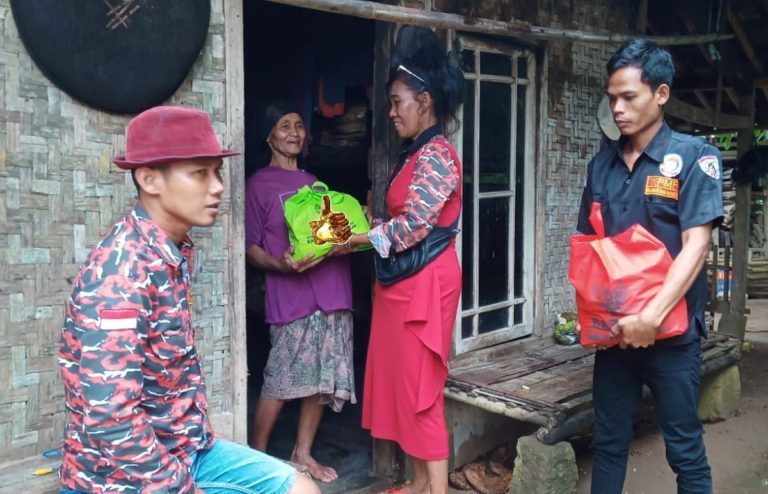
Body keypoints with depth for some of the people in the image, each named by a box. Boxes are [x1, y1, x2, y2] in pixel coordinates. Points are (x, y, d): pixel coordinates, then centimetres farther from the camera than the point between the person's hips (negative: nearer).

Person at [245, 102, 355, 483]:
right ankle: (258, 453, 16)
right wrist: (281, 265, -23)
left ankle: (302, 452, 22)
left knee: (323, 379, 8)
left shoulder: (315, 182, 19)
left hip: (332, 291, 6)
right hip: (292, 296, -6)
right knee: (281, 380, -3)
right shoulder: (259, 184, -1)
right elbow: (251, 248, -4)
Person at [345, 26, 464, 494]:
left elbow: (412, 226, -20)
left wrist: (357, 238, -10)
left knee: (421, 388, -3)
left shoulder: (437, 155, -15)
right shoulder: (416, 153, 15)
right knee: (406, 382, 14)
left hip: (425, 282, -10)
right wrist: (362, 228, 5)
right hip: (404, 280, 10)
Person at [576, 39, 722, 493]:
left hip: (671, 331, -4)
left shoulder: (693, 157, -7)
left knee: (685, 450, 7)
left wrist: (652, 317, -22)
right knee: (608, 441, 13)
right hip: (613, 329, 4)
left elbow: (695, 246, -15)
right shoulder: (603, 164, 8)